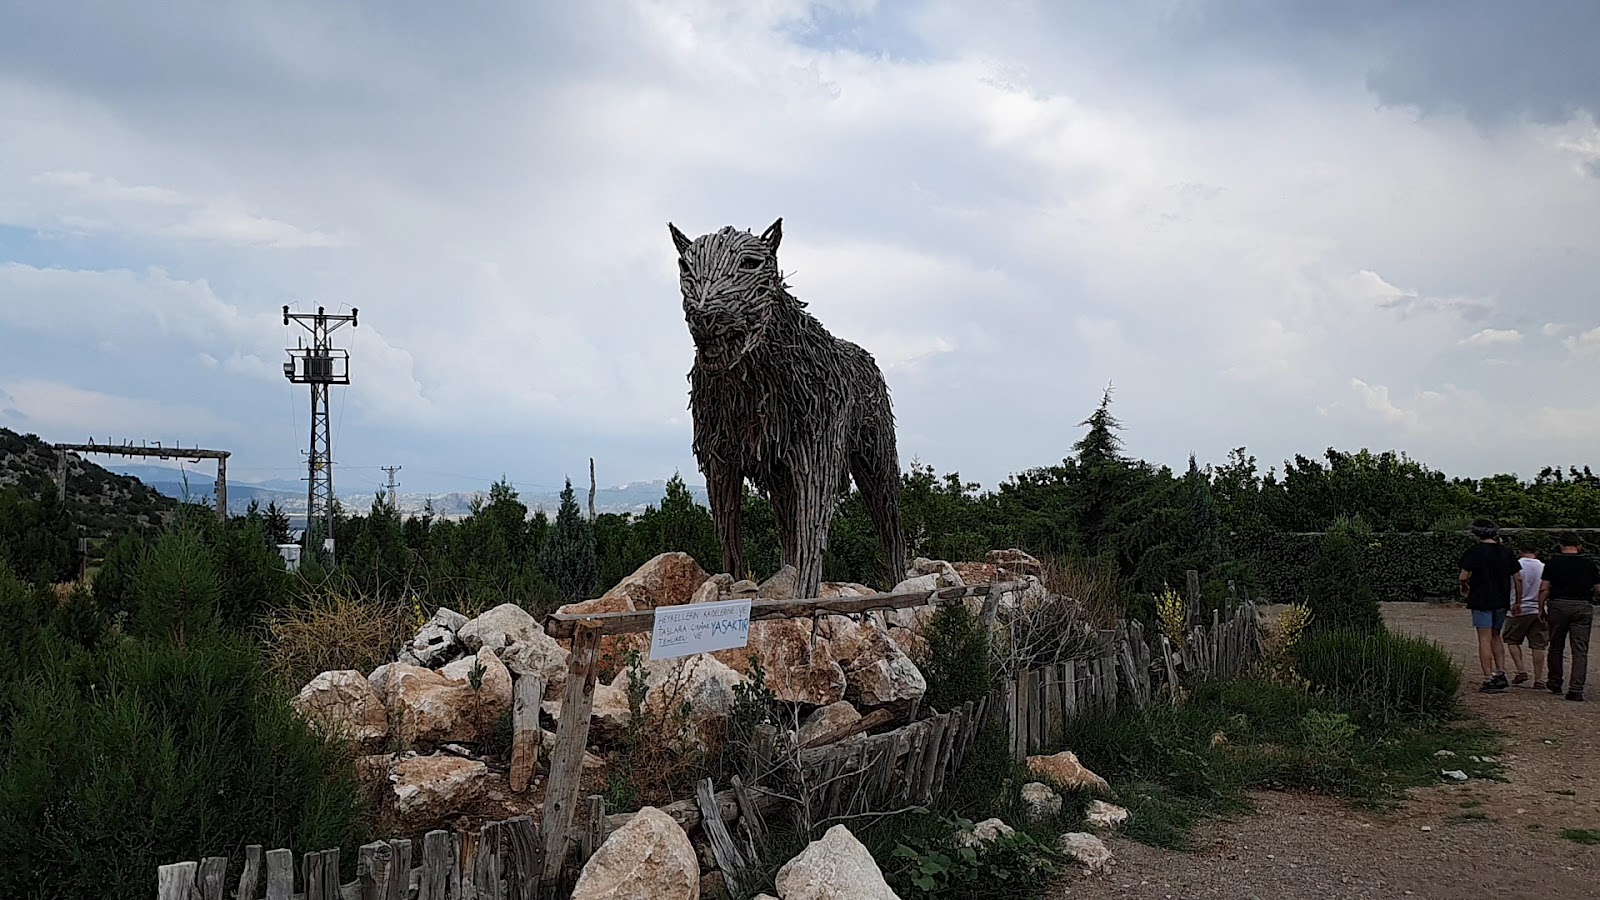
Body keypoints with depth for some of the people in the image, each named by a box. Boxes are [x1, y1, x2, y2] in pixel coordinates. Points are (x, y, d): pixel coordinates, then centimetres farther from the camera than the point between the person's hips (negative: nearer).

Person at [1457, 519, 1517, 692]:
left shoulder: (1474, 551, -10)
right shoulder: (1506, 551, 6)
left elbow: (1464, 576, -15)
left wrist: (1464, 587, 8)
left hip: (1481, 600, -5)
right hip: (1501, 601, 5)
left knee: (1485, 639, -2)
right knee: (1495, 637, 19)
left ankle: (1488, 679, -4)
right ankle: (1500, 673, 12)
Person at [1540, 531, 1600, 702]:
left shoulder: (1552, 562, 0)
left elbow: (1544, 588, -4)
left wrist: (1541, 608, 5)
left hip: (1558, 606, 0)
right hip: (1583, 607, 0)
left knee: (1556, 647, 16)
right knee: (1580, 650, 1)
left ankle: (1555, 683, 27)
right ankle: (1576, 689, -6)